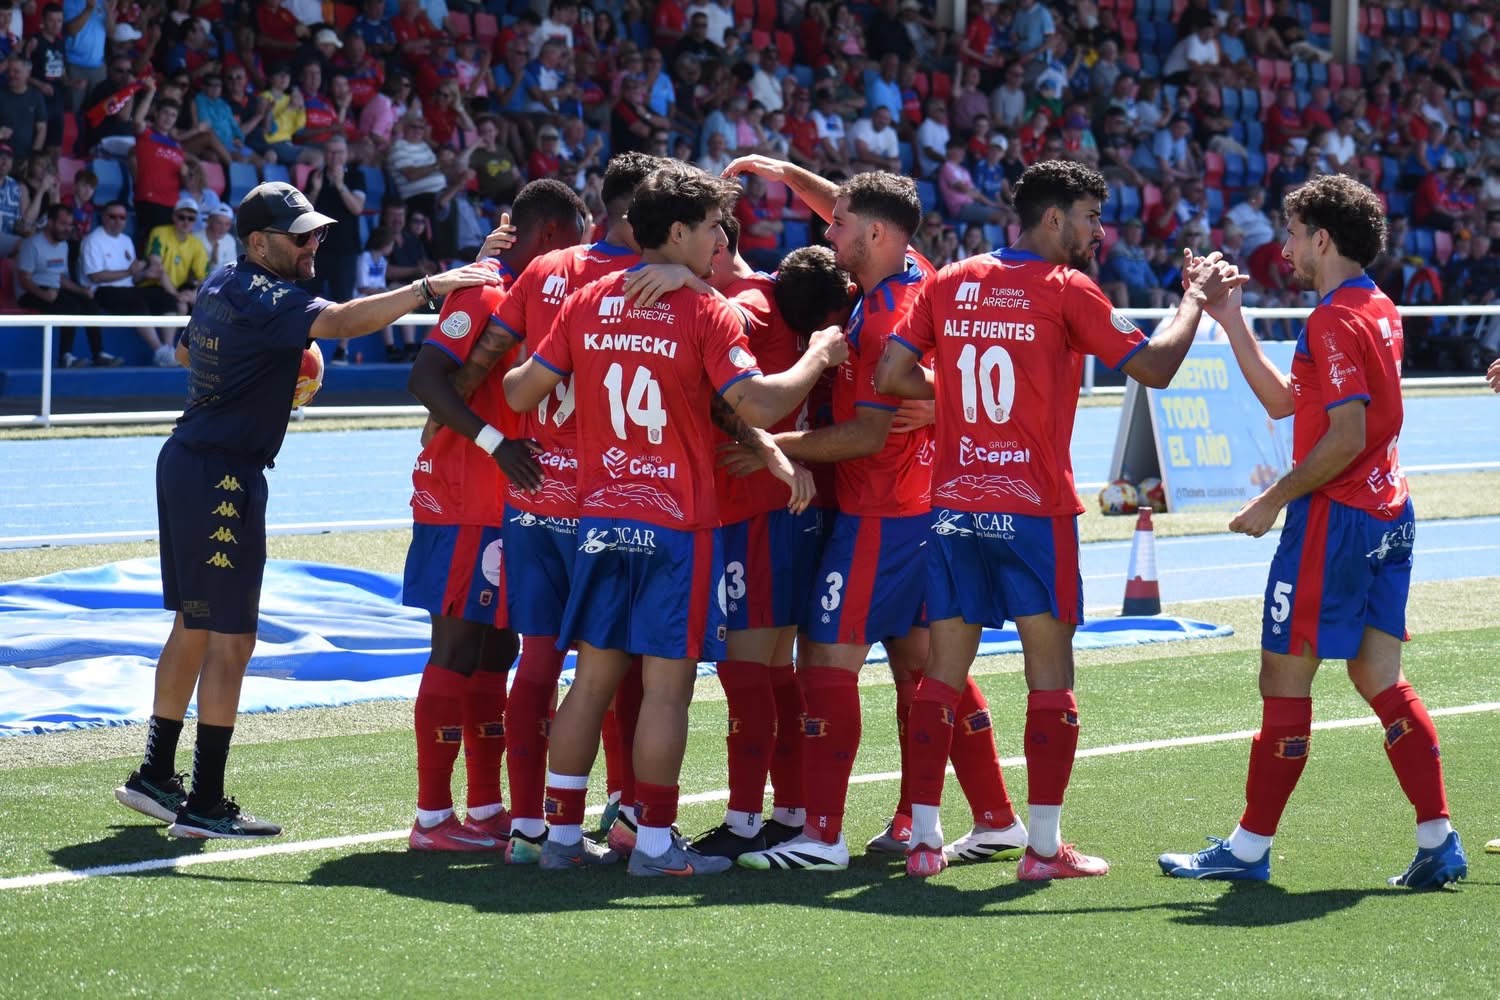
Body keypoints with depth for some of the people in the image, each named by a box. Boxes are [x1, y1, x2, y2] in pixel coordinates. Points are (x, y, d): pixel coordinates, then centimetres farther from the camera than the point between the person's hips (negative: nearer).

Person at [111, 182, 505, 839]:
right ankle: (204, 805, -6)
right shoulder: (262, 299, -17)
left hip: (186, 463, 10)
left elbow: (186, 352, 31)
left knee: (192, 628, 19)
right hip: (220, 476, -10)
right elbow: (342, 322, -35)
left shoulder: (223, 286, 12)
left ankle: (155, 776, 27)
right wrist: (427, 288, -40)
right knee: (230, 637, -7)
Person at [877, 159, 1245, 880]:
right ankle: (1044, 848, 3)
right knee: (1050, 673, 3)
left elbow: (890, 375, 2)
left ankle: (923, 841, 6)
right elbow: (1153, 366, -4)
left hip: (952, 507, 4)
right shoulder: (1066, 291, -6)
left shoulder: (950, 284, 7)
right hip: (1033, 509, -4)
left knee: (943, 672, 8)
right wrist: (1196, 298, 10)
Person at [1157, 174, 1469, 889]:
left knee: (1283, 682, -1)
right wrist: (1230, 322, 17)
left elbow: (1346, 438, -22)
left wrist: (1274, 501, -14)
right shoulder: (1379, 310, 15)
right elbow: (1284, 402, 20)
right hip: (1388, 516, 9)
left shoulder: (1334, 321, -15)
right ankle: (1439, 843, 4)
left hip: (1335, 516, -9)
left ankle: (1249, 848, 5)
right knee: (1381, 682, 9)